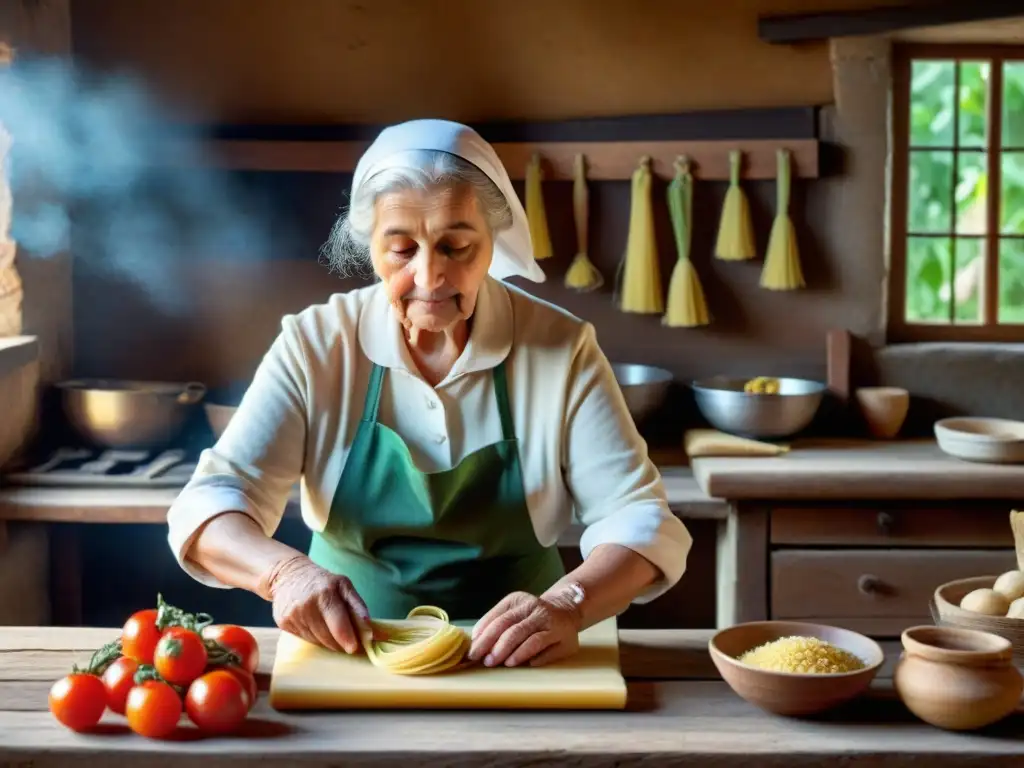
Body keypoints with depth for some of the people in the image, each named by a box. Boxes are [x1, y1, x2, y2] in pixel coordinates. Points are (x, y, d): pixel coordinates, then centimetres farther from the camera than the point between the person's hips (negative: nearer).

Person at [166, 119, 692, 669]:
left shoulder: (561, 348, -7)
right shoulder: (314, 345, -6)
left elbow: (640, 520, -10)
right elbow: (208, 505, -9)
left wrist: (567, 606, -31)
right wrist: (285, 572, -31)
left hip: (510, 665, -1)